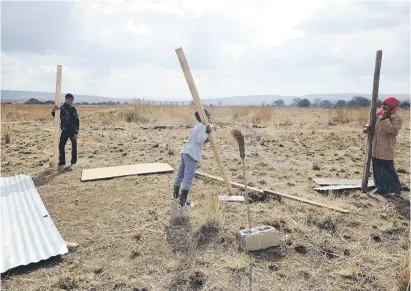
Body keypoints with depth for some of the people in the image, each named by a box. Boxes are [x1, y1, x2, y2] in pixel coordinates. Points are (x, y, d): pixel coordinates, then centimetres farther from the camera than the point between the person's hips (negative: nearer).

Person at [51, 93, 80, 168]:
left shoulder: (73, 109, -4)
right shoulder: (62, 108, 2)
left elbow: (77, 121, -6)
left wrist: (76, 132, -12)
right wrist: (53, 111, -19)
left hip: (73, 130, -2)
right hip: (65, 130, 2)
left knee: (74, 146, 7)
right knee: (61, 145, -2)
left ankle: (74, 161, 20)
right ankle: (62, 161, 8)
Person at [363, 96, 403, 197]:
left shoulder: (397, 118, -10)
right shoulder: (378, 115, 9)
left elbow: (393, 131, -24)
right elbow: (371, 124, 17)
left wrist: (385, 119, -22)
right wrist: (367, 127, -6)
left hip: (386, 150, -6)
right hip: (375, 149, 7)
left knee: (389, 170, -2)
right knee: (377, 170, 13)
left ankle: (395, 189, 13)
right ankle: (381, 188, 25)